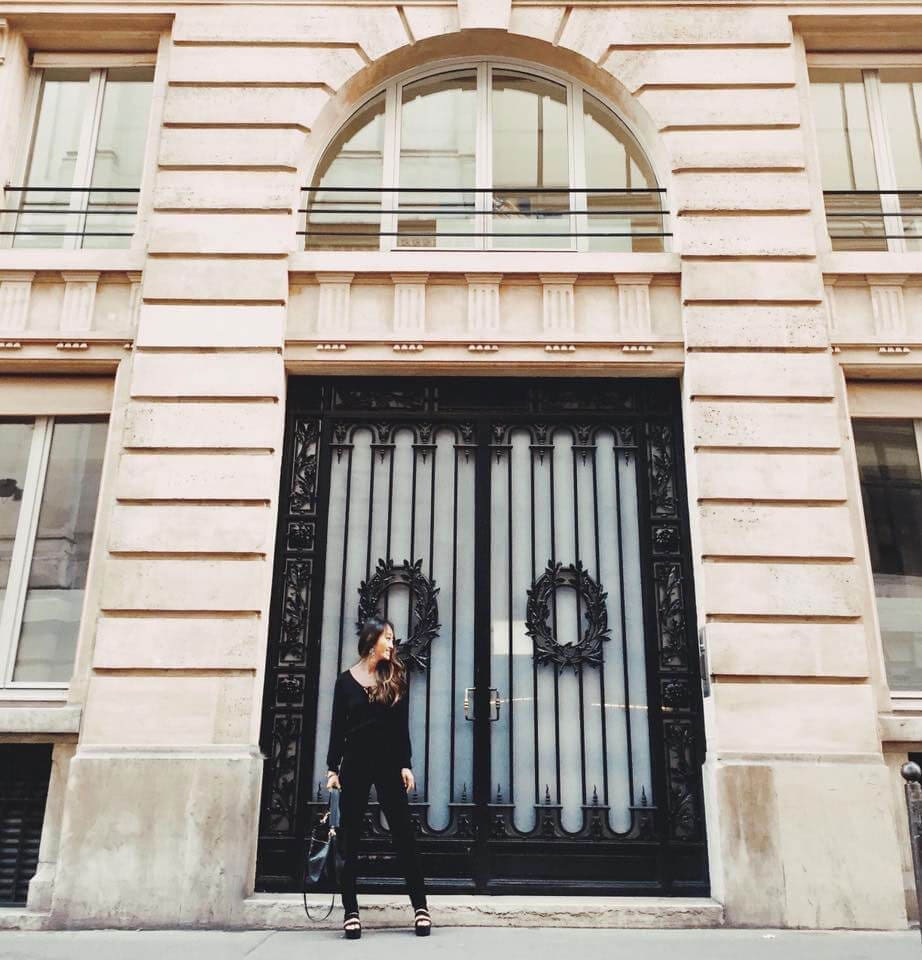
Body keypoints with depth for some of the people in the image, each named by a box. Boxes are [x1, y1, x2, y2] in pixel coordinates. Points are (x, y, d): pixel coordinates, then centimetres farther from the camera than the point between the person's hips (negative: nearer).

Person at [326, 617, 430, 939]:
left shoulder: (395, 677, 5)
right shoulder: (346, 680, 4)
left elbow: (402, 726, 3)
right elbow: (337, 727, 4)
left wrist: (405, 764, -5)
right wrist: (332, 768, -2)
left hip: (389, 762, 0)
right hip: (355, 762, 0)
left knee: (403, 834, 0)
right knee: (350, 838, 3)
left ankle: (421, 907, 6)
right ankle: (351, 912, 11)